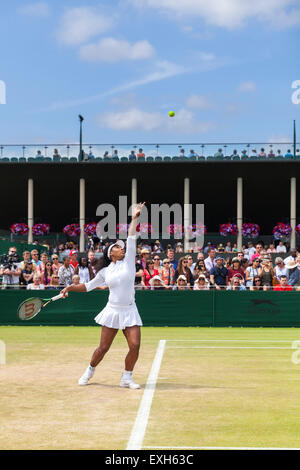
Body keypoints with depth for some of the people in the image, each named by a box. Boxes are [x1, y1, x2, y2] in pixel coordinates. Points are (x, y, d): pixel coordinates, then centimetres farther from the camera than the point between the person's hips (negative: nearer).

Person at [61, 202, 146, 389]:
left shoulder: (129, 261, 5)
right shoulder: (105, 271, 7)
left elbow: (132, 237, -2)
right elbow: (89, 286, 16)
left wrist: (135, 218, -6)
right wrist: (71, 287, 5)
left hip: (129, 311, 0)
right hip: (112, 310, 0)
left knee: (135, 345, -12)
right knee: (103, 347, 2)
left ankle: (127, 378, 7)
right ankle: (90, 371, 27)